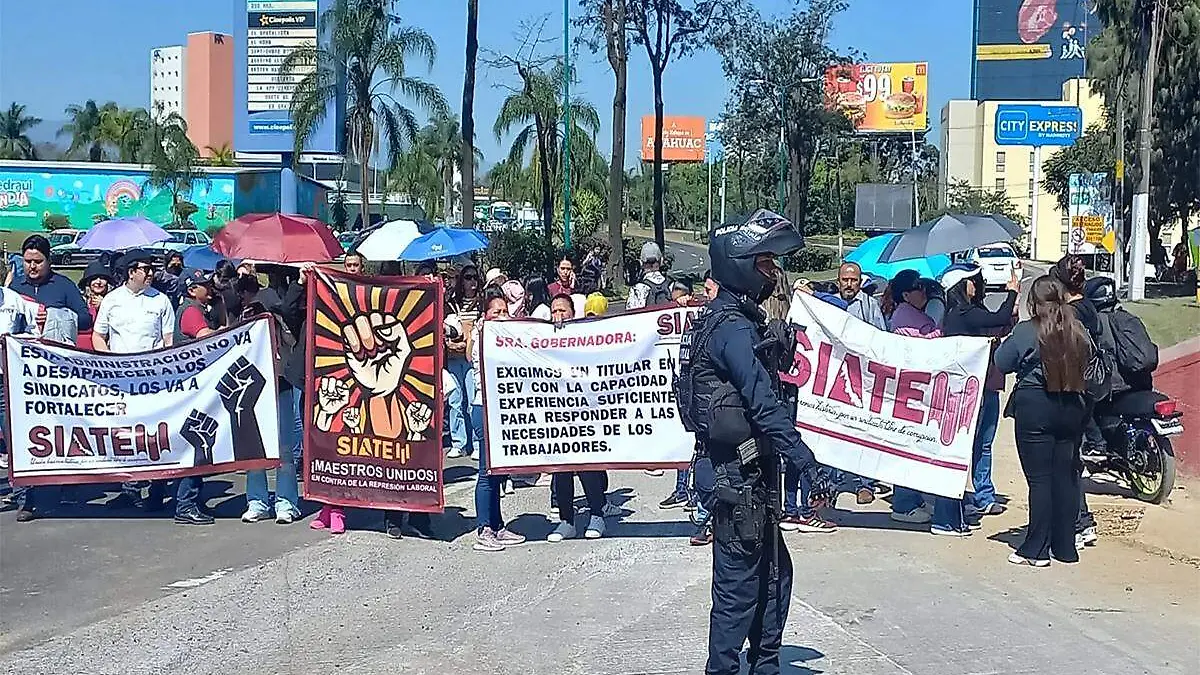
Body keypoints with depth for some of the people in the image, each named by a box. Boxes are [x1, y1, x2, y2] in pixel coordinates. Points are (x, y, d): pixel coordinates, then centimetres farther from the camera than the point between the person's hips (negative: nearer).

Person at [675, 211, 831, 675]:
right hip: (742, 472, -10)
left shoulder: (739, 319, 14)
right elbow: (765, 405, -25)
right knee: (739, 583, -2)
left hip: (753, 467, 10)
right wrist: (808, 466, -25)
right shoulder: (733, 327, -19)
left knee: (773, 573, 18)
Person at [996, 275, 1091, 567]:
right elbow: (1089, 369, 12)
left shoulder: (1025, 332, -10)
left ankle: (1036, 550, 1)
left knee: (1039, 479, -2)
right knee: (1066, 477, 10)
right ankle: (1065, 548, 17)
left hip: (1034, 408, -4)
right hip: (1072, 409, 5)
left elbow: (1002, 363, -4)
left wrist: (1006, 341, 11)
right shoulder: (1080, 333, 4)